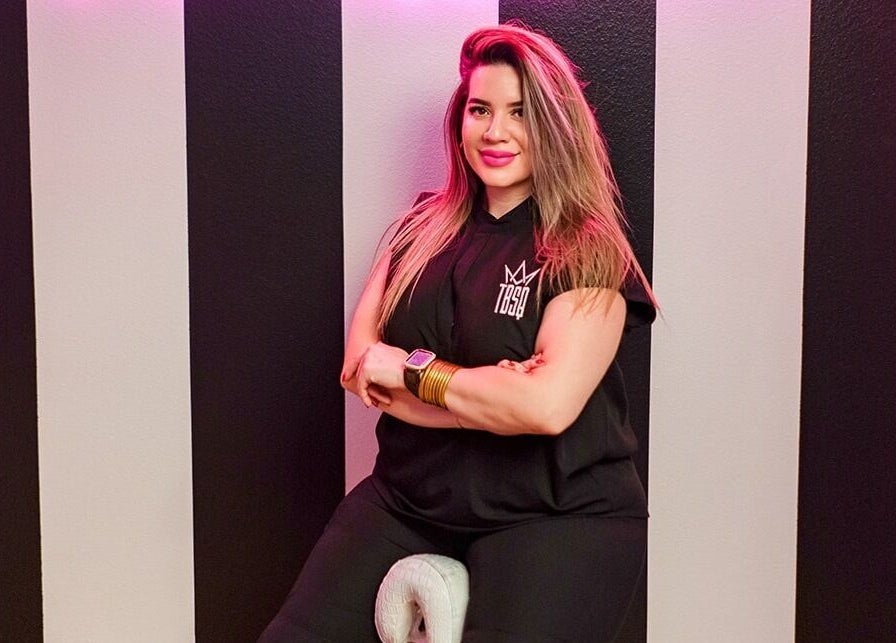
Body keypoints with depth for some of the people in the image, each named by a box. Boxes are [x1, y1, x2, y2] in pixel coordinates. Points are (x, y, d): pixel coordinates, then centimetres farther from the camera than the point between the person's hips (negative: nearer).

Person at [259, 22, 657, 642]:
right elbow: (360, 365, -1)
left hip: (557, 518, -3)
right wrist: (489, 398, -14)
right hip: (409, 499, 4)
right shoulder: (425, 227, 6)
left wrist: (412, 369, -11)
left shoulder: (588, 252, -8)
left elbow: (549, 406, -21)